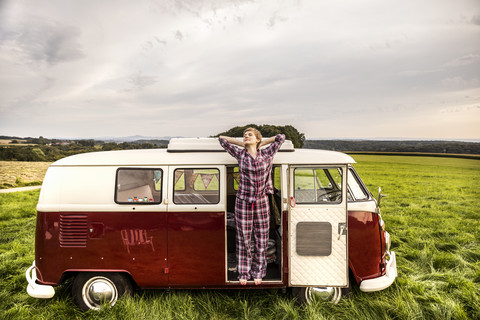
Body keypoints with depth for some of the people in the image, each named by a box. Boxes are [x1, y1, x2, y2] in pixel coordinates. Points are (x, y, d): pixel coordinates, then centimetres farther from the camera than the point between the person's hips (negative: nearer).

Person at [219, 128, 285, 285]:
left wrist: (260, 143, 9)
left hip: (261, 203, 1)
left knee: (261, 239, 9)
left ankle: (258, 272, 27)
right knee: (244, 238, 8)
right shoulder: (240, 154, 1)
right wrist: (243, 143, 7)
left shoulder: (266, 154, 2)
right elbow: (221, 139, 8)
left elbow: (281, 137, 10)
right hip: (243, 202, -1)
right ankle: (244, 273, 25)